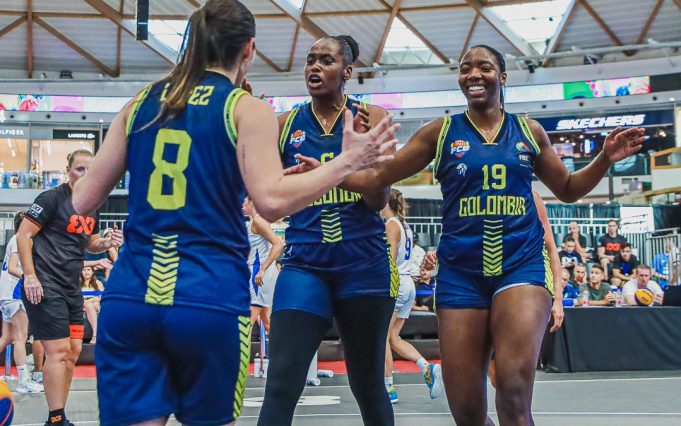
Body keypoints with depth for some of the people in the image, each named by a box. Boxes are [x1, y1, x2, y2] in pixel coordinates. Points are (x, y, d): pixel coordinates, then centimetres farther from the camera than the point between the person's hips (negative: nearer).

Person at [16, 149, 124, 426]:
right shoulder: (52, 198, -9)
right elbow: (23, 235, -12)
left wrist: (106, 244, 2)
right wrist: (30, 276, -19)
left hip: (71, 288, 8)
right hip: (45, 286, -8)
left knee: (73, 351, 10)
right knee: (58, 350, -10)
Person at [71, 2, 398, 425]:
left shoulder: (141, 103, 11)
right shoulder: (247, 108, -1)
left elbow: (84, 200, 13)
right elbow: (272, 201, -14)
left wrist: (79, 180, 35)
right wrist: (347, 162, -4)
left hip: (129, 298, 3)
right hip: (209, 299, -3)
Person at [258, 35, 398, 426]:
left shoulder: (370, 118, 2)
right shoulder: (286, 124, 6)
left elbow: (379, 199, -3)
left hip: (365, 265, 0)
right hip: (305, 265, 1)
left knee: (368, 384, 13)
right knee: (281, 385, -11)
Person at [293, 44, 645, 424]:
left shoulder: (529, 131, 9)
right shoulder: (441, 132, 6)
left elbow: (568, 190, 19)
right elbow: (379, 178, 7)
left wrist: (605, 159, 3)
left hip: (522, 265, -1)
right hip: (461, 272, 1)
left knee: (514, 394, -23)